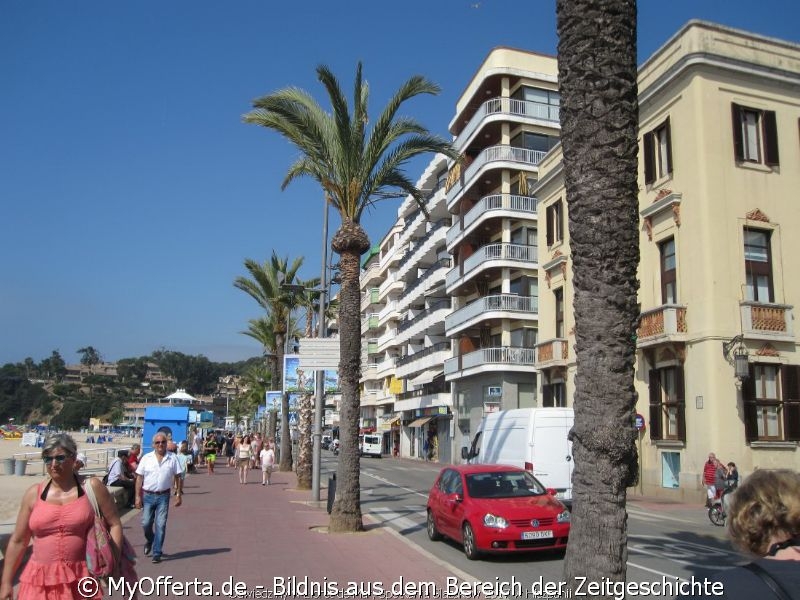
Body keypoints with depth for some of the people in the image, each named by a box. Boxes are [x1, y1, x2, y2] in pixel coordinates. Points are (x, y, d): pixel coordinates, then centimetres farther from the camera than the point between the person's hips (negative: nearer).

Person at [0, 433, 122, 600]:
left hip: (82, 579, -2)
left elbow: (114, 524, -1)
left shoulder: (92, 487, -4)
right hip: (40, 580, 2)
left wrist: (113, 563, -8)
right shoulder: (34, 493, 3)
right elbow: (18, 541, 9)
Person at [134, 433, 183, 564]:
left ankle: (157, 553, 6)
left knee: (160, 525, -2)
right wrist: (138, 496, -3)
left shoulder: (172, 458, 0)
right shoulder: (146, 458, 1)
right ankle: (149, 541, 36)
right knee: (146, 523, 4)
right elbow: (139, 478, 2)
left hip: (163, 496, -1)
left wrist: (179, 495, 1)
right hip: (148, 495, 1)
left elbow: (177, 477, 4)